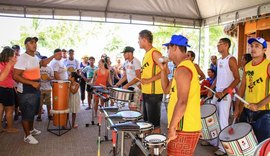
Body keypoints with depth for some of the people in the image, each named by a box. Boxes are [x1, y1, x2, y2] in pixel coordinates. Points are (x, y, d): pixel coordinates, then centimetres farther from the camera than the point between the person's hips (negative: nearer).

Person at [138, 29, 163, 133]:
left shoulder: (155, 53, -13)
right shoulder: (146, 54, 16)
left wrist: (149, 80, -22)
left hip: (154, 93, -10)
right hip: (146, 92, 10)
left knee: (154, 123, -1)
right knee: (147, 121, 19)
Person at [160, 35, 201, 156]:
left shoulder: (182, 70, -18)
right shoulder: (186, 66, 15)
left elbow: (182, 102, -26)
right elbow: (167, 89, 20)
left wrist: (171, 128, -21)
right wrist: (164, 69, 12)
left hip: (184, 129, -10)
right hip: (187, 126, 10)